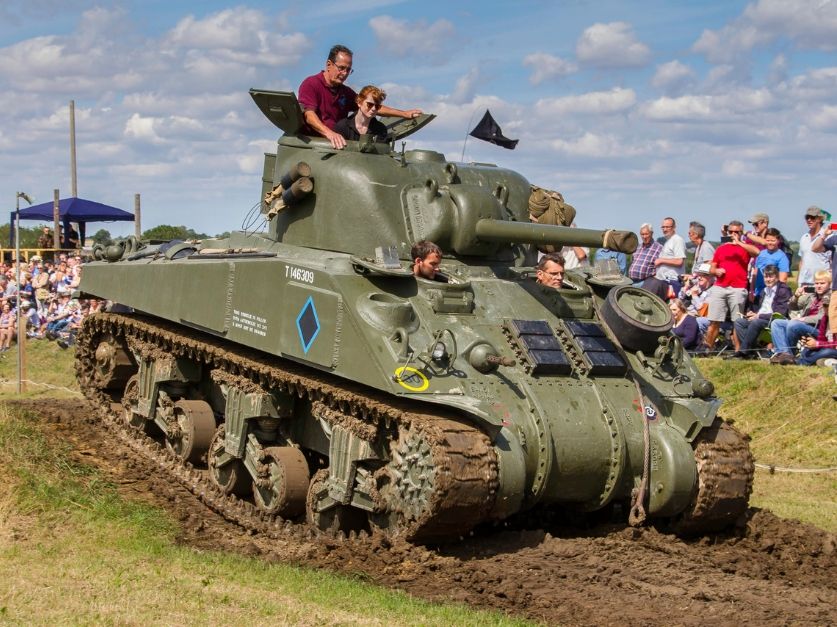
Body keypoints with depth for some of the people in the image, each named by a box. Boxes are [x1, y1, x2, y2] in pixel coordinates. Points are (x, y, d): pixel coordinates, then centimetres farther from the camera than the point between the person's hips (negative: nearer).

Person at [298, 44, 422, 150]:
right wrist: (329, 133, -34)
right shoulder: (311, 84, -1)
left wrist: (405, 114, 21)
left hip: (336, 145, 7)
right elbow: (309, 115, -17)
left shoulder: (346, 92, 21)